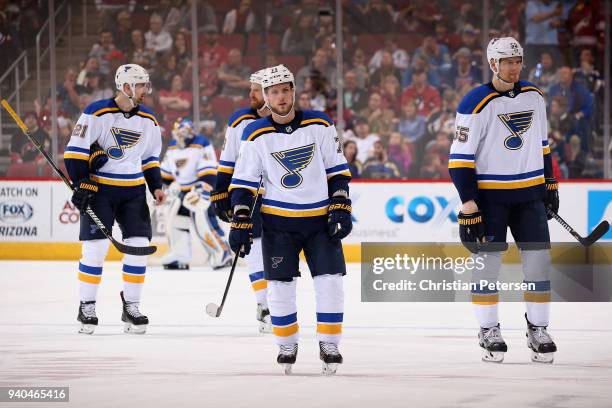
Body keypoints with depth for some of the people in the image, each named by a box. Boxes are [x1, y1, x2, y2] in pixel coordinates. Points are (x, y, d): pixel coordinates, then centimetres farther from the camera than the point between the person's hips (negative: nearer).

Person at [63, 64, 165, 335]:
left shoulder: (148, 120, 7)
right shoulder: (98, 113, -10)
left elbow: (150, 158, 18)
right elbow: (75, 150, -10)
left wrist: (156, 187, 7)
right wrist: (80, 184, -16)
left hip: (133, 190, 5)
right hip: (99, 188, -5)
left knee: (139, 246, -3)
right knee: (95, 246, -8)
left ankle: (131, 306, 9)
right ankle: (87, 307, 3)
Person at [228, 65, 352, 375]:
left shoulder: (319, 126, -3)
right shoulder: (256, 135, -4)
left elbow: (337, 170, 3)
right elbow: (244, 183, -1)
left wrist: (341, 209, -5)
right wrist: (240, 223, -7)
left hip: (321, 218, 0)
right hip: (278, 220, 0)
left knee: (330, 281, -6)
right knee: (280, 285, -1)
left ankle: (329, 344, 6)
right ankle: (286, 346, 14)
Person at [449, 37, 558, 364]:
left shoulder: (534, 98, 5)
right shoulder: (477, 104, -13)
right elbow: (460, 157, -13)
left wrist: (550, 184, 17)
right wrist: (469, 204, -17)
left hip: (530, 193, 5)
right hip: (489, 194, -5)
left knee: (538, 259, 1)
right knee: (488, 261, -1)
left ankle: (538, 329, 11)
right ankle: (488, 331, 10)